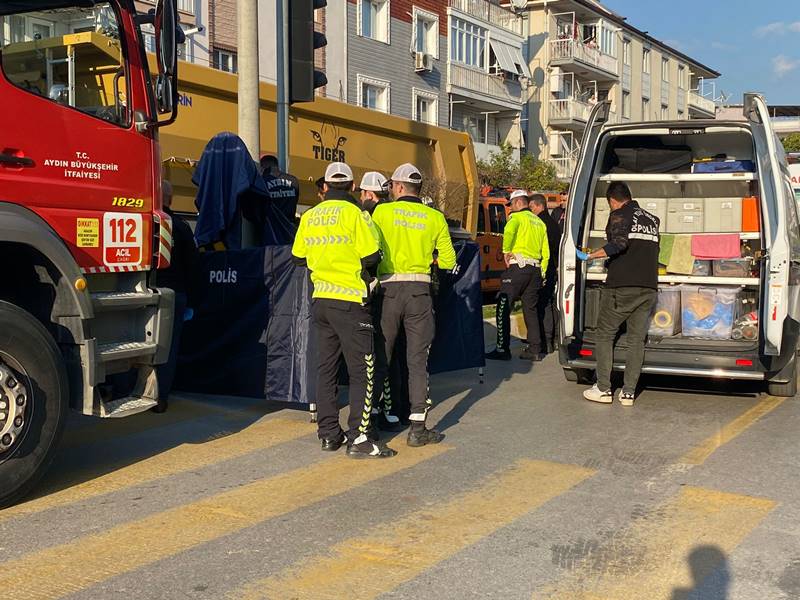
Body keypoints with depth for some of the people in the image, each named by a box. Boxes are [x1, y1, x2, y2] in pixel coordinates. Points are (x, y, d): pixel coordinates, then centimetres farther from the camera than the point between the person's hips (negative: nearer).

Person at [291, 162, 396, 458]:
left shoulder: (309, 216, 7)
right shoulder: (354, 213, -10)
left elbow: (298, 257, 14)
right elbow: (371, 257, -14)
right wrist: (367, 273, 7)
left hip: (320, 300, 6)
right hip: (349, 301, -6)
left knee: (326, 367, 14)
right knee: (362, 370, -1)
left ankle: (329, 433, 19)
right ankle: (358, 439, -4)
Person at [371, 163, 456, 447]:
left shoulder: (382, 211, 1)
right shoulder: (435, 218, 4)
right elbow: (448, 261, 4)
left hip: (389, 288, 0)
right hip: (419, 290, 1)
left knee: (380, 356, 11)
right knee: (418, 359, 4)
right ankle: (418, 427, 4)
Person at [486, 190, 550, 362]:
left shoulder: (517, 217, -2)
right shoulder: (539, 222, 20)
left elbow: (509, 231, -27)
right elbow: (546, 253, 19)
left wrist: (506, 251, -16)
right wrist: (541, 274, 21)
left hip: (518, 266, -7)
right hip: (535, 269, 8)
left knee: (503, 308, -3)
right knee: (530, 310, 14)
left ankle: (503, 349, -5)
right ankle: (535, 350, 13)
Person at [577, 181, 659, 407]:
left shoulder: (619, 215, -3)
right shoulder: (652, 219, 17)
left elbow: (620, 243, -21)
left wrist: (590, 256, -15)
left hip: (621, 287, -5)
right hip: (649, 287, 6)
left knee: (604, 335, 7)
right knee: (637, 339, 8)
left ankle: (603, 389, 5)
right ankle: (628, 392, 5)